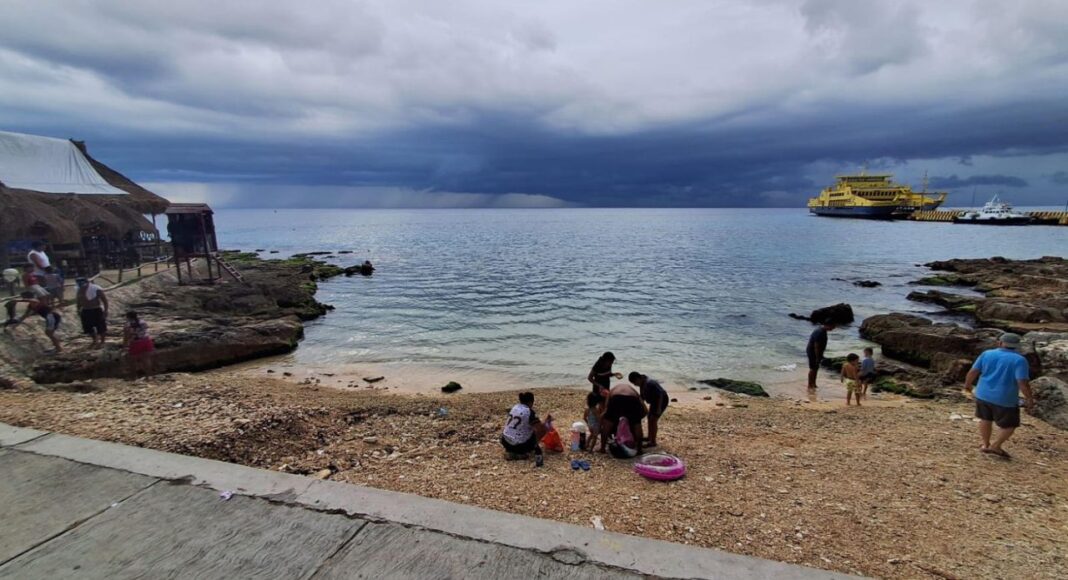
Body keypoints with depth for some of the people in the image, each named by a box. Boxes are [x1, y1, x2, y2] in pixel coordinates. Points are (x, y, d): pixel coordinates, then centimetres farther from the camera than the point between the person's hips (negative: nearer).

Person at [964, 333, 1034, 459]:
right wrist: (1030, 399, -9)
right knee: (1009, 425, 15)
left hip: (983, 395, 4)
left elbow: (973, 372, -2)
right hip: (1005, 400, -4)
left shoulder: (987, 354, -3)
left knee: (985, 419, 21)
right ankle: (996, 446, 13)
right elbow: (1023, 382, -19)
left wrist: (968, 384, 14)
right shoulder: (1019, 360, -13)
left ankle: (985, 445, 27)